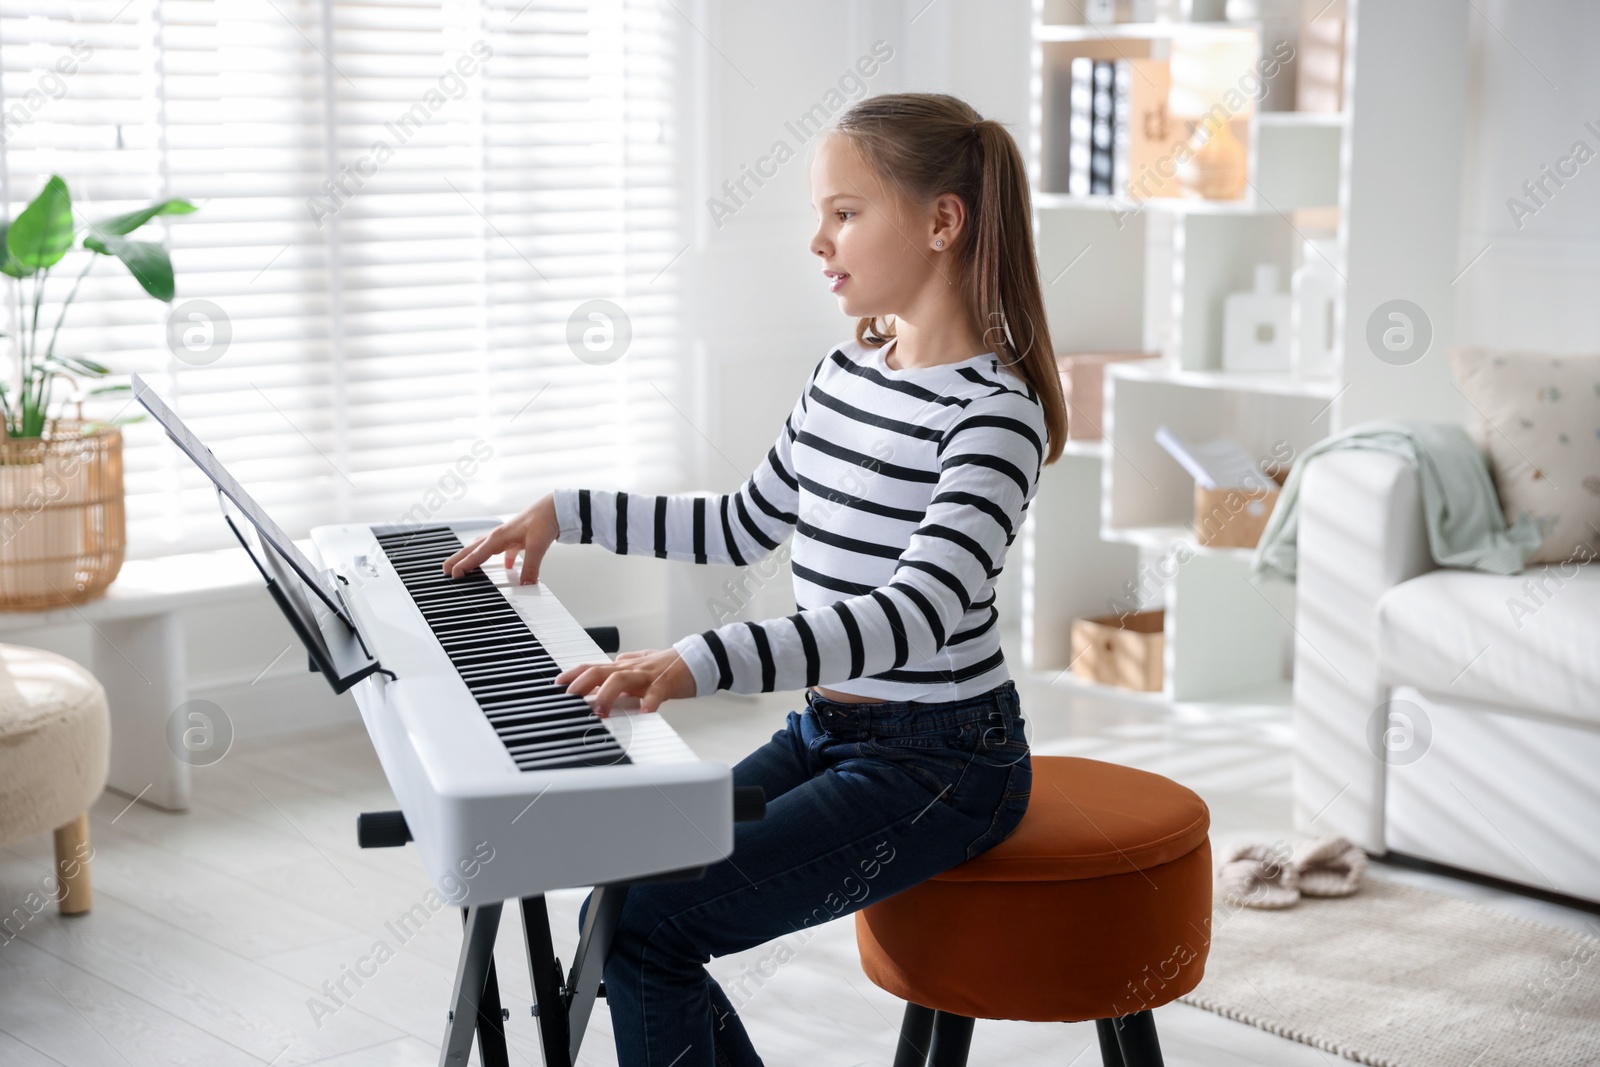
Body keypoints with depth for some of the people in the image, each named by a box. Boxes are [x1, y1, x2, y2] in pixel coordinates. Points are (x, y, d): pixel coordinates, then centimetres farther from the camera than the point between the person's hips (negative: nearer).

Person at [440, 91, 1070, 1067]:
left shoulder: (994, 413, -19)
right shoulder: (844, 375, 8)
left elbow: (917, 612, -32)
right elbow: (743, 529, 20)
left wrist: (700, 664, -43)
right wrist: (568, 512, 14)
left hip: (940, 763, -8)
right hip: (825, 730, 8)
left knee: (640, 925, -18)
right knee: (624, 895, -3)